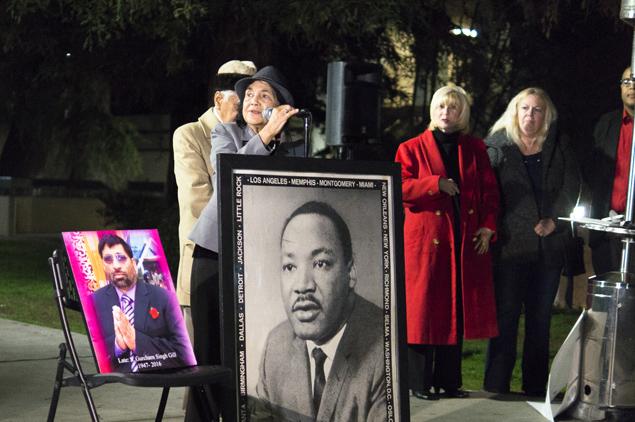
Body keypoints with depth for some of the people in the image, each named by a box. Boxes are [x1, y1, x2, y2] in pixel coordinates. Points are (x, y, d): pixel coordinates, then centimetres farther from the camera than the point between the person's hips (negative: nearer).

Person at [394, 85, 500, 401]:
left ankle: (448, 380, 13)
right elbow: (401, 187, -5)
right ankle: (420, 383, 4)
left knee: (457, 308, 5)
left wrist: (488, 226, -2)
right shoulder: (412, 148, 5)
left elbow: (489, 191, 11)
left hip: (466, 241, 3)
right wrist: (436, 184, -15)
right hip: (426, 239, -3)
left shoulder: (475, 149, 14)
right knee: (424, 308, -3)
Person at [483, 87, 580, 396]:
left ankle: (536, 386, 16)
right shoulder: (497, 147, 1)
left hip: (549, 244, 3)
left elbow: (571, 186, 7)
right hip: (510, 245, -3)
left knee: (540, 317, 9)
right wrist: (492, 229, -10)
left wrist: (554, 220, -6)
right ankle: (496, 386, 3)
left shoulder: (558, 145, 10)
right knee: (505, 314, -3)